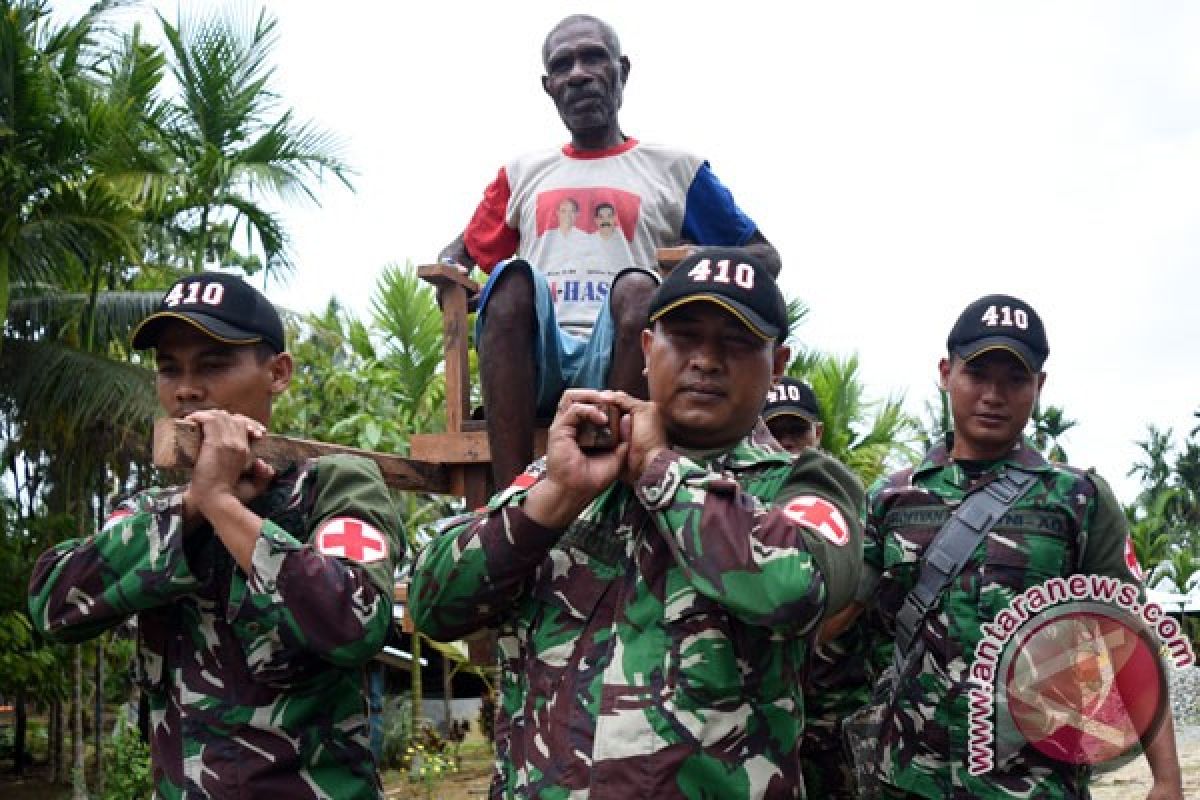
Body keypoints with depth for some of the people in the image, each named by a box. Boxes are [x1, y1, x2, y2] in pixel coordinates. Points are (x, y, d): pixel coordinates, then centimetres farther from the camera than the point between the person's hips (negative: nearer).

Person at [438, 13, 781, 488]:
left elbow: (762, 256, 21)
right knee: (514, 278, -32)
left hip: (619, 356, -1)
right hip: (535, 357, 1)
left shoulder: (675, 168, 21)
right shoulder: (523, 173, 28)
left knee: (637, 287, -34)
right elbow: (461, 251, 35)